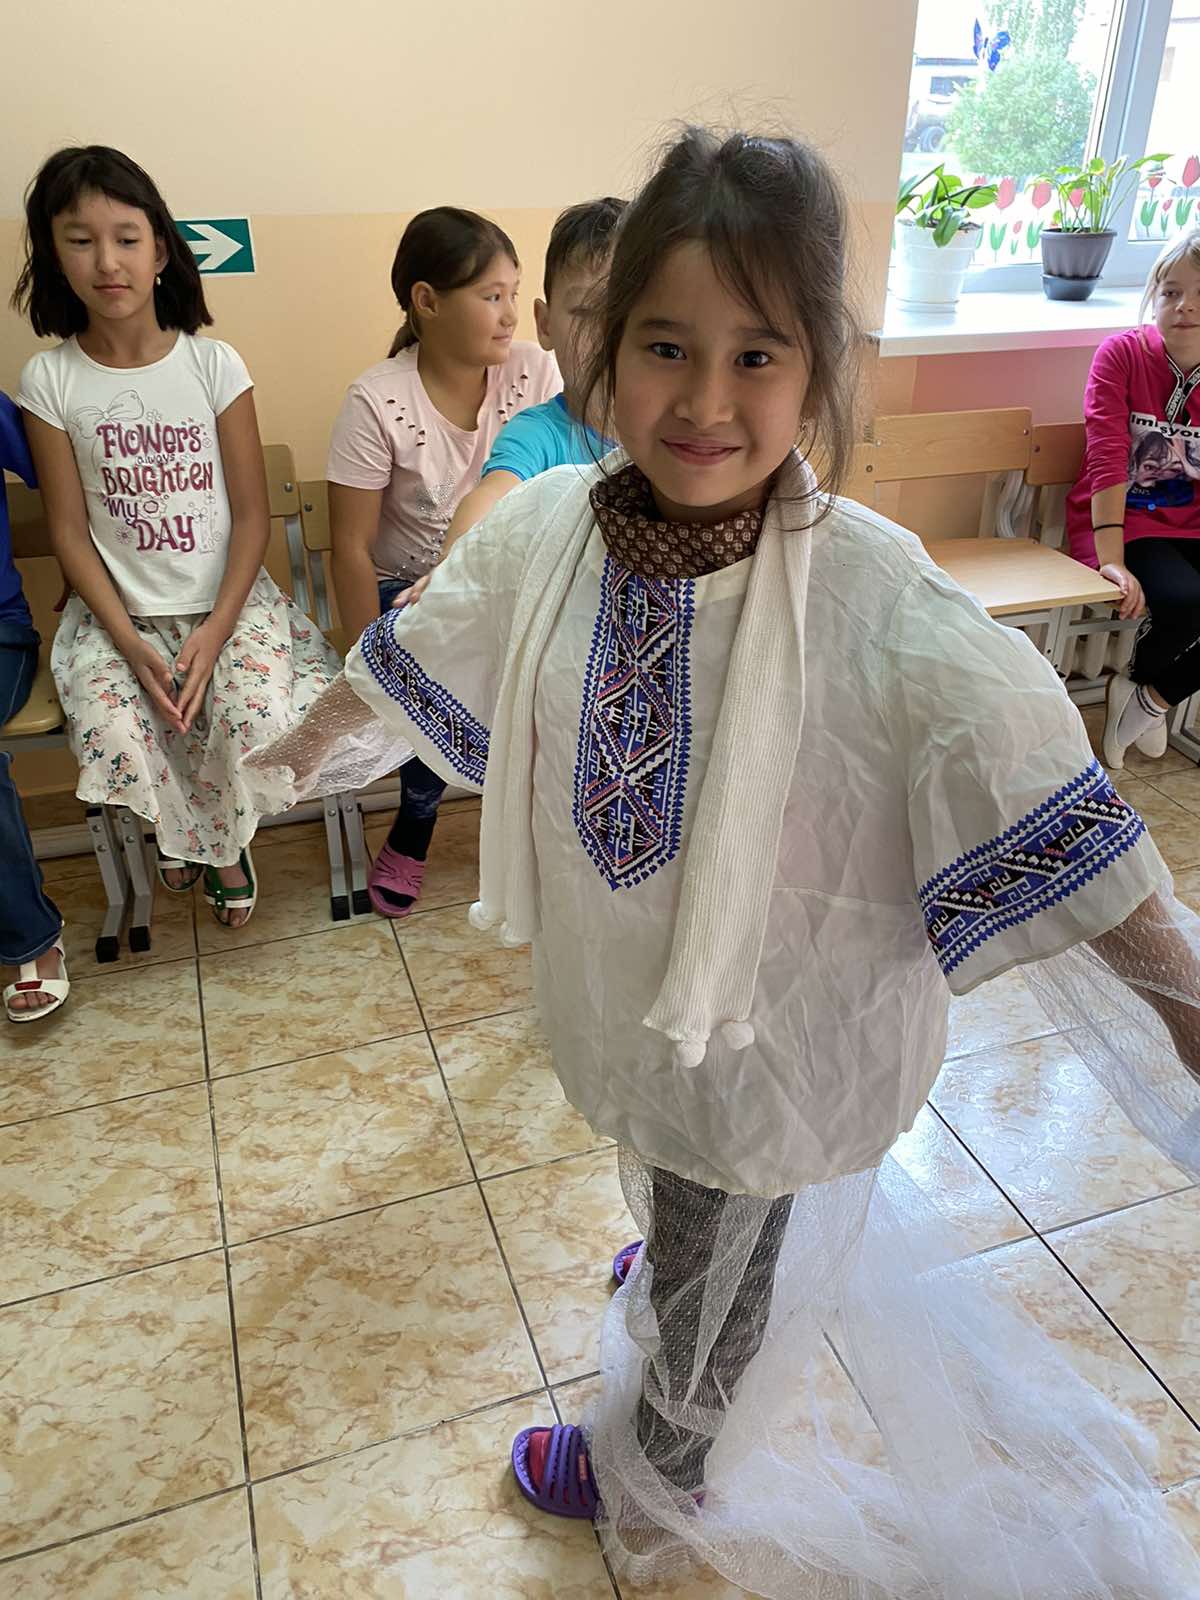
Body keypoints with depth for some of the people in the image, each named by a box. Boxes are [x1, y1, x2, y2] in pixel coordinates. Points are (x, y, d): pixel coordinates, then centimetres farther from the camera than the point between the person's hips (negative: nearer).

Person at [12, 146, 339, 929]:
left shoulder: (215, 365, -4)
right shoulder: (49, 381, -2)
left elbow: (252, 515, -5)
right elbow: (71, 532, -2)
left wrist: (214, 631, -16)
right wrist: (131, 645, -14)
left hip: (228, 599, 0)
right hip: (118, 611, 1)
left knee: (260, 719, -25)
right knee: (111, 738, -24)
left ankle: (213, 840, 10)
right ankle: (183, 835, 12)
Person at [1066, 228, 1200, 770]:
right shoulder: (1122, 354, -10)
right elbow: (1107, 460, -18)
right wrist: (1111, 561, -25)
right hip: (1123, 521, -5)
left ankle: (1152, 697, 6)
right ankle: (1140, 682, 4)